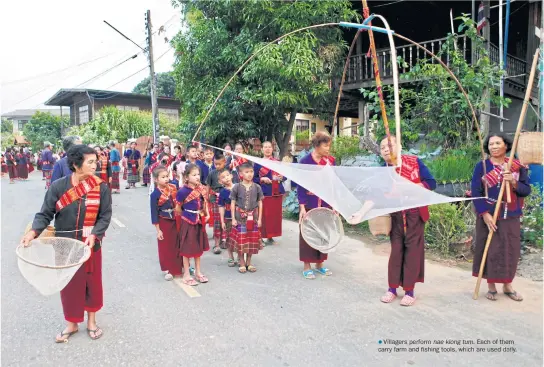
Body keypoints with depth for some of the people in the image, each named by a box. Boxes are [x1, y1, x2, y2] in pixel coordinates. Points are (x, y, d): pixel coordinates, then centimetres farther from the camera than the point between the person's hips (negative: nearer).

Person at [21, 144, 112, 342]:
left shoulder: (100, 187, -10)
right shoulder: (58, 186, -10)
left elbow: (105, 216, -8)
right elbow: (45, 214, -6)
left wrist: (94, 235, -22)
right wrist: (33, 232, -22)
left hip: (91, 245, 0)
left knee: (92, 282, 12)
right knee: (69, 283, 12)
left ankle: (91, 320, 33)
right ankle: (71, 323, 32)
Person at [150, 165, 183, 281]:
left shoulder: (172, 188, -2)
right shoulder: (155, 194, -15)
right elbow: (154, 213, -12)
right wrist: (158, 230, -11)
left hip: (175, 221, 4)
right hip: (164, 222, -4)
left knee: (177, 244, 14)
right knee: (165, 247, 8)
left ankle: (178, 266, 31)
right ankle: (168, 269, 23)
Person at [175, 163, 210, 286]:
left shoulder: (201, 189, -1)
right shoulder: (183, 191, -18)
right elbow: (178, 208, -9)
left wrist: (207, 214, 2)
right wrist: (186, 215, 3)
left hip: (200, 222, 6)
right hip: (188, 222, -6)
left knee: (198, 247, 16)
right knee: (187, 248, 5)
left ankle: (198, 272, 32)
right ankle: (186, 275, 19)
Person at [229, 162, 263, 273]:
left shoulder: (257, 187, 0)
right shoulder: (237, 187, -5)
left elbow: (260, 203, 4)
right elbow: (233, 203, -1)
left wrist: (259, 218, 1)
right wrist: (233, 218, -5)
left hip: (253, 217, 2)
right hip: (240, 217, -2)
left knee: (252, 240, 8)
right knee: (240, 240, 2)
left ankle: (249, 262, 24)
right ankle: (241, 263, 18)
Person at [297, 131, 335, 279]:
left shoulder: (330, 161, 2)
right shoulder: (305, 161, -10)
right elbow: (300, 186, -9)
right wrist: (302, 207, -14)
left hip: (325, 204, 4)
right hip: (309, 204, -4)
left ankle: (319, 264, 25)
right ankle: (307, 266, 16)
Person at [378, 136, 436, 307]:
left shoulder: (414, 161, -8)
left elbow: (431, 183, -8)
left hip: (415, 213, -1)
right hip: (395, 215, 2)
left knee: (412, 250, 3)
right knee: (396, 249, 7)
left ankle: (409, 291, 12)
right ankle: (392, 288, 18)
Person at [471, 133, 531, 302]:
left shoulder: (517, 166, 4)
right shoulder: (481, 166, -4)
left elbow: (527, 190, 2)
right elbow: (475, 192, -7)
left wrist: (514, 182, -18)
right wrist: (484, 214, -15)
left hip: (511, 217, 2)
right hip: (488, 216, -2)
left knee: (510, 250, 8)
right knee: (489, 250, 3)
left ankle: (507, 285, 25)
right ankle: (491, 286, 16)